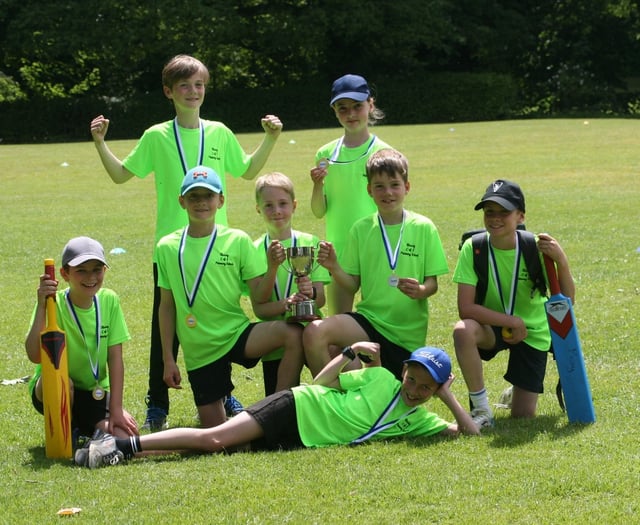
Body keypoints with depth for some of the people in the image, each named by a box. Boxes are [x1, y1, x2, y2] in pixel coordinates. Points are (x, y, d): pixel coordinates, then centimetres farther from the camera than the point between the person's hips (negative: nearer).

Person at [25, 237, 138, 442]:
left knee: (125, 435, -21)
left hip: (96, 394, 3)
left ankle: (87, 427, 13)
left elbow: (115, 358, -5)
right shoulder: (54, 304, -18)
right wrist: (42, 306, -38)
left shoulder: (109, 300, -8)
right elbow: (35, 355, -31)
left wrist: (116, 409, -11)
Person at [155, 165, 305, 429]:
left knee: (293, 334, -31)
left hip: (236, 333, -1)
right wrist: (168, 359, 4)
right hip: (199, 350, 1)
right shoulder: (167, 247, 2)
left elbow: (259, 297, -3)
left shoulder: (238, 241, -2)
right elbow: (167, 306, 7)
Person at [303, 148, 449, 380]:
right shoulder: (361, 229, 4)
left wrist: (421, 290, -22)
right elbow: (353, 284, 5)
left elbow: (432, 283, 0)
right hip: (370, 318, 1)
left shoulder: (423, 228, -2)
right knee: (314, 332, -27)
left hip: (408, 330, -1)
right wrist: (334, 268, -15)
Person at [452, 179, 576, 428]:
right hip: (492, 327, 0)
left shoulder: (535, 248, -18)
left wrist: (561, 261, -33)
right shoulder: (473, 248, -19)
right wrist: (510, 322, -29)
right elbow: (465, 308, -23)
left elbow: (566, 302, -18)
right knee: (463, 331, -37)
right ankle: (481, 410, -19)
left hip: (532, 332, 1)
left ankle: (519, 390, 37)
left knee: (523, 416, -2)